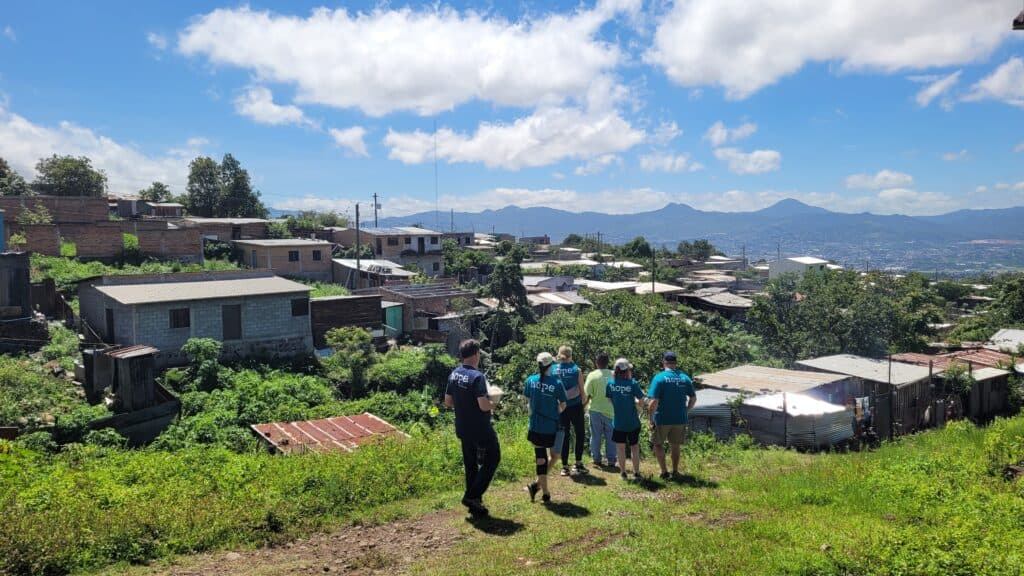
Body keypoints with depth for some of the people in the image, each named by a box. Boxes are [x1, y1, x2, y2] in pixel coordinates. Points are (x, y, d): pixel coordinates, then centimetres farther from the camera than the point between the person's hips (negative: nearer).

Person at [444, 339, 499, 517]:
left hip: (463, 428, 8)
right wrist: (492, 404, -6)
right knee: (492, 459, 8)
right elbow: (484, 406, -26)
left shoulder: (454, 374, 3)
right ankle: (472, 496, 2)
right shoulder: (477, 377, -22)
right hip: (480, 429, -8)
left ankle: (475, 505, 25)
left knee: (470, 465, 16)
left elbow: (448, 401, 10)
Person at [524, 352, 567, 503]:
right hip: (552, 427, -3)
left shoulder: (530, 381, -6)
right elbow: (563, 405, -5)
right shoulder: (557, 383, -15)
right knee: (554, 455, 18)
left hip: (536, 427, 3)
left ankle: (545, 493, 14)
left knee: (540, 458, 11)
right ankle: (537, 484, 5)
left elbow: (528, 401, 5)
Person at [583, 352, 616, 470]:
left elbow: (587, 394, -8)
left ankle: (596, 459, 18)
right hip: (611, 410, 1)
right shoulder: (614, 374, -5)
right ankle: (611, 461, 13)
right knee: (610, 437, 10)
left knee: (596, 436, 11)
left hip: (595, 410, -1)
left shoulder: (592, 375, -10)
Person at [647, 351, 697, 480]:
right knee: (675, 445, 18)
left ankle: (664, 472, 10)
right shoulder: (685, 378, 0)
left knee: (658, 444, 13)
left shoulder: (659, 378, -15)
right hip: (680, 419, 4)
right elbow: (693, 398, 7)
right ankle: (675, 472, 25)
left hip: (662, 418, -4)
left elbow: (653, 402, -19)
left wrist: (651, 419, -10)